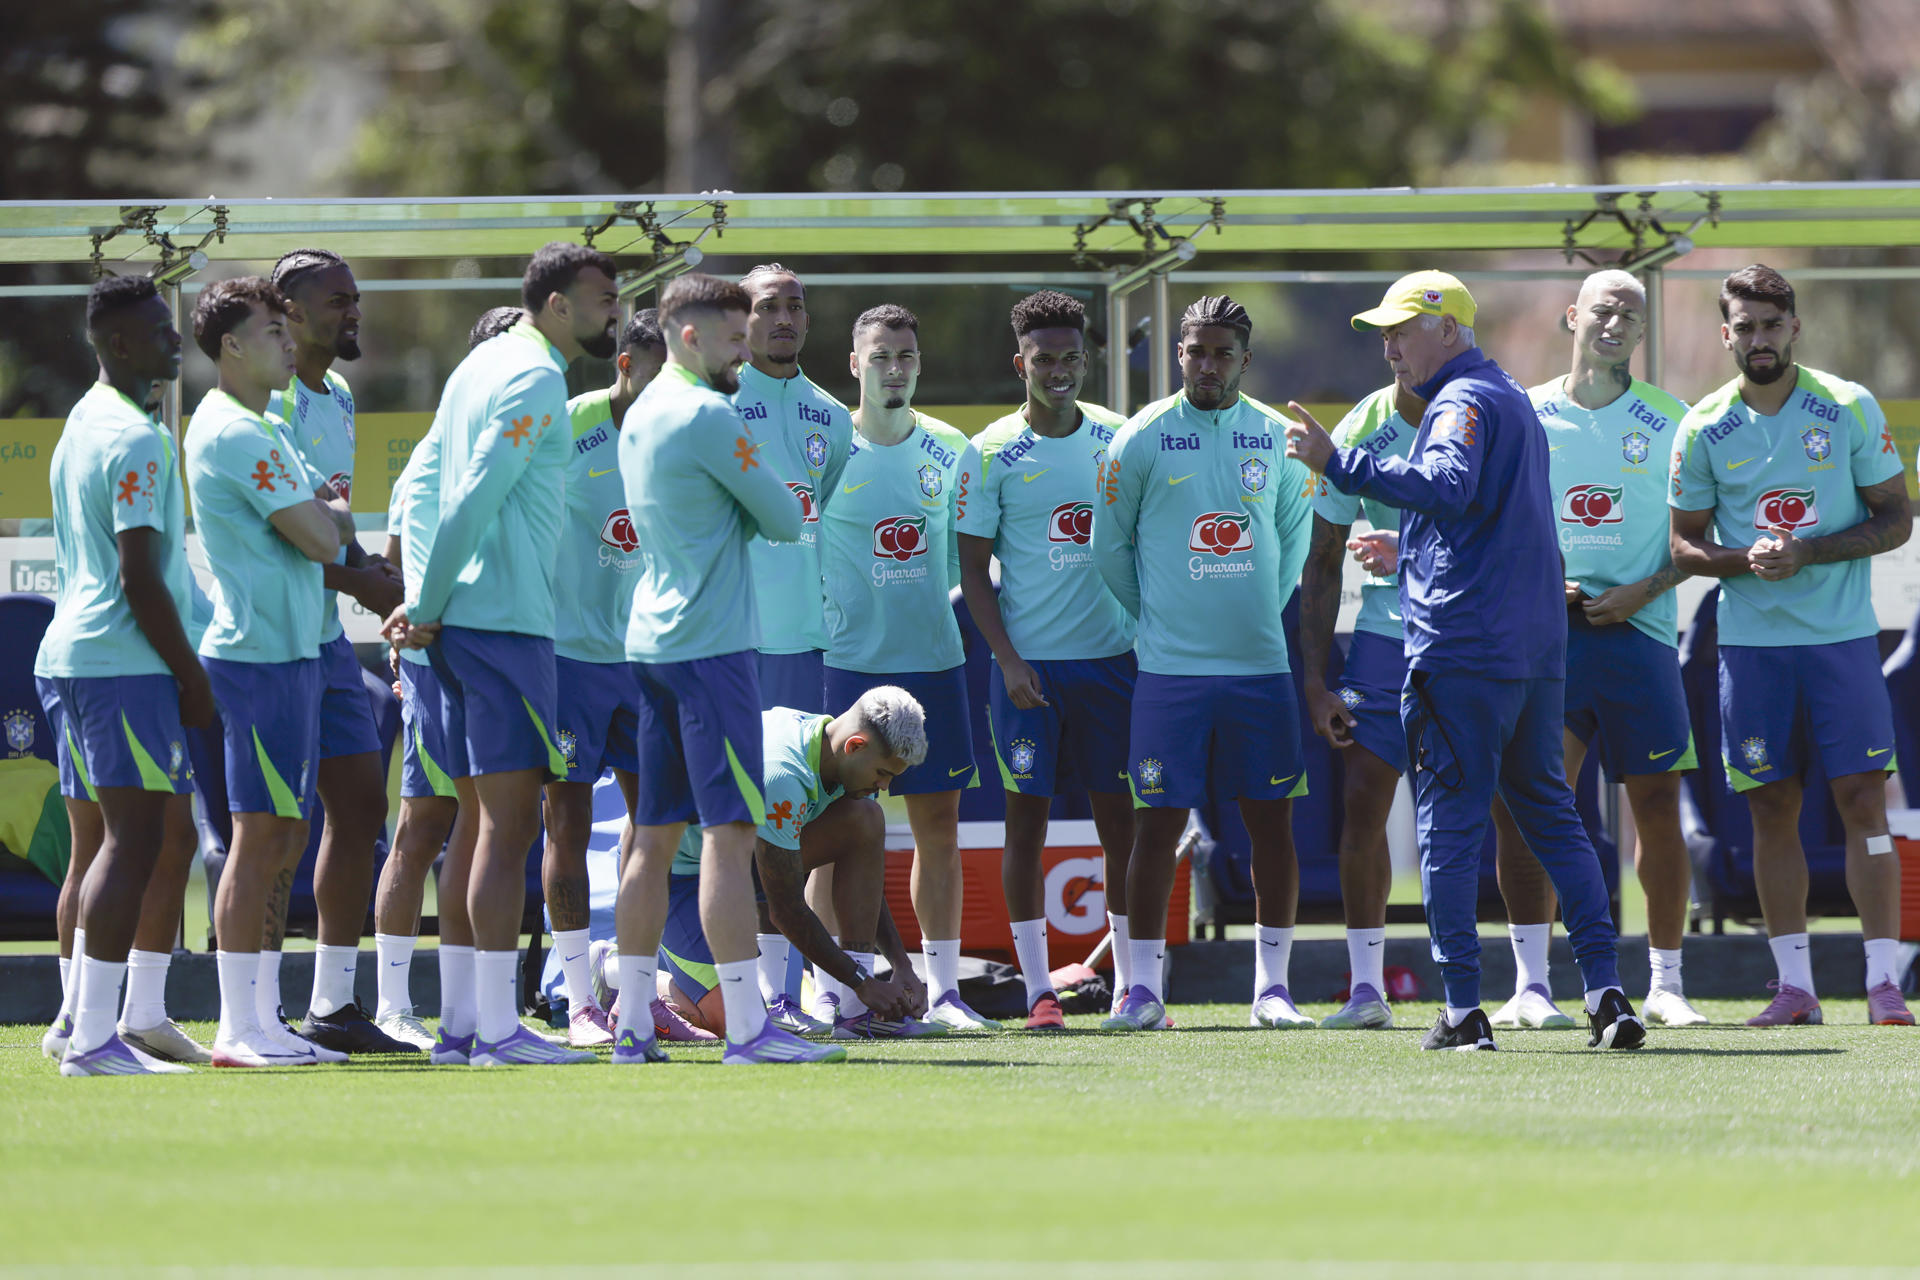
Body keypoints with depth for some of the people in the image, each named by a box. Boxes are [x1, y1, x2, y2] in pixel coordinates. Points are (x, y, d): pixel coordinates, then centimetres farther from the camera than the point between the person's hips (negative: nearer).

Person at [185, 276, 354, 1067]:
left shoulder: (263, 429, 18)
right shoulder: (236, 434, -15)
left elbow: (323, 541, 22)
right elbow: (320, 540, -16)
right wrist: (332, 512, 3)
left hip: (291, 651, 10)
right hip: (259, 654, -10)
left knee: (283, 841, 11)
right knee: (261, 838, -9)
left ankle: (261, 1021, 14)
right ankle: (240, 1029, -8)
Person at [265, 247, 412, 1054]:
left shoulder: (338, 400, 16)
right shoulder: (265, 403, -14)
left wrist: (374, 571, 7)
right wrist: (357, 581, -22)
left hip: (327, 638, 9)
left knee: (361, 807, 9)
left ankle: (333, 1004, 16)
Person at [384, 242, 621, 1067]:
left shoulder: (483, 365, 17)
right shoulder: (535, 381, -12)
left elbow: (427, 491, 17)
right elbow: (473, 501, -18)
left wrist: (423, 600, 9)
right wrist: (427, 607, -10)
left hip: (460, 621, 10)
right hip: (506, 620, -10)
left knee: (483, 823, 13)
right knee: (509, 822, -9)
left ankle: (463, 1020, 14)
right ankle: (498, 1027, -10)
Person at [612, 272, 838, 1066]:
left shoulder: (642, 413, 15)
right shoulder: (707, 417, -13)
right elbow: (786, 521, -9)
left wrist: (736, 514, 5)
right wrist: (777, 506, 11)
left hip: (652, 639, 9)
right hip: (712, 643, -9)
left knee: (655, 836, 10)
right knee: (729, 831, -10)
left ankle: (634, 1026, 10)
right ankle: (745, 1026, -13)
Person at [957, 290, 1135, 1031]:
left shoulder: (1117, 441, 6)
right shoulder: (990, 455, -2)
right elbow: (973, 568, -1)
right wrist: (1008, 659, -9)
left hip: (1111, 655, 3)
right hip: (1029, 662, -3)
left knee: (1119, 817, 4)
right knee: (1027, 817, -1)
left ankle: (1131, 983, 11)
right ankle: (1038, 990, 3)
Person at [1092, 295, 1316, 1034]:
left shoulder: (1277, 439, 5)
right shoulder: (1143, 439, -2)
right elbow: (1111, 547, 6)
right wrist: (1154, 619, 8)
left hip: (1261, 663, 2)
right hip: (1170, 667, -2)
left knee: (1272, 820, 2)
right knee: (1158, 824, -3)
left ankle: (1272, 985, 8)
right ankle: (1145, 988, 1)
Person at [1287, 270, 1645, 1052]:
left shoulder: (1461, 402, -9)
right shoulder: (1513, 400, 21)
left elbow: (1448, 487, -28)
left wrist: (1339, 466, -29)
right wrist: (1406, 553, 35)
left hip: (1462, 646, -9)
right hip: (1538, 647, 9)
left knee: (1449, 822, -4)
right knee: (1549, 812, 12)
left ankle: (1463, 1010, -6)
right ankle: (1606, 994, 4)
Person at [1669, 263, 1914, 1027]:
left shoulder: (1850, 409, -2)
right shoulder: (1703, 430, 2)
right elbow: (1685, 545, 8)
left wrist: (1809, 553, -15)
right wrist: (1747, 560, -13)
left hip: (1841, 634, -2)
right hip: (1750, 640, 2)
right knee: (1772, 811, 3)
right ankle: (1793, 985, 9)